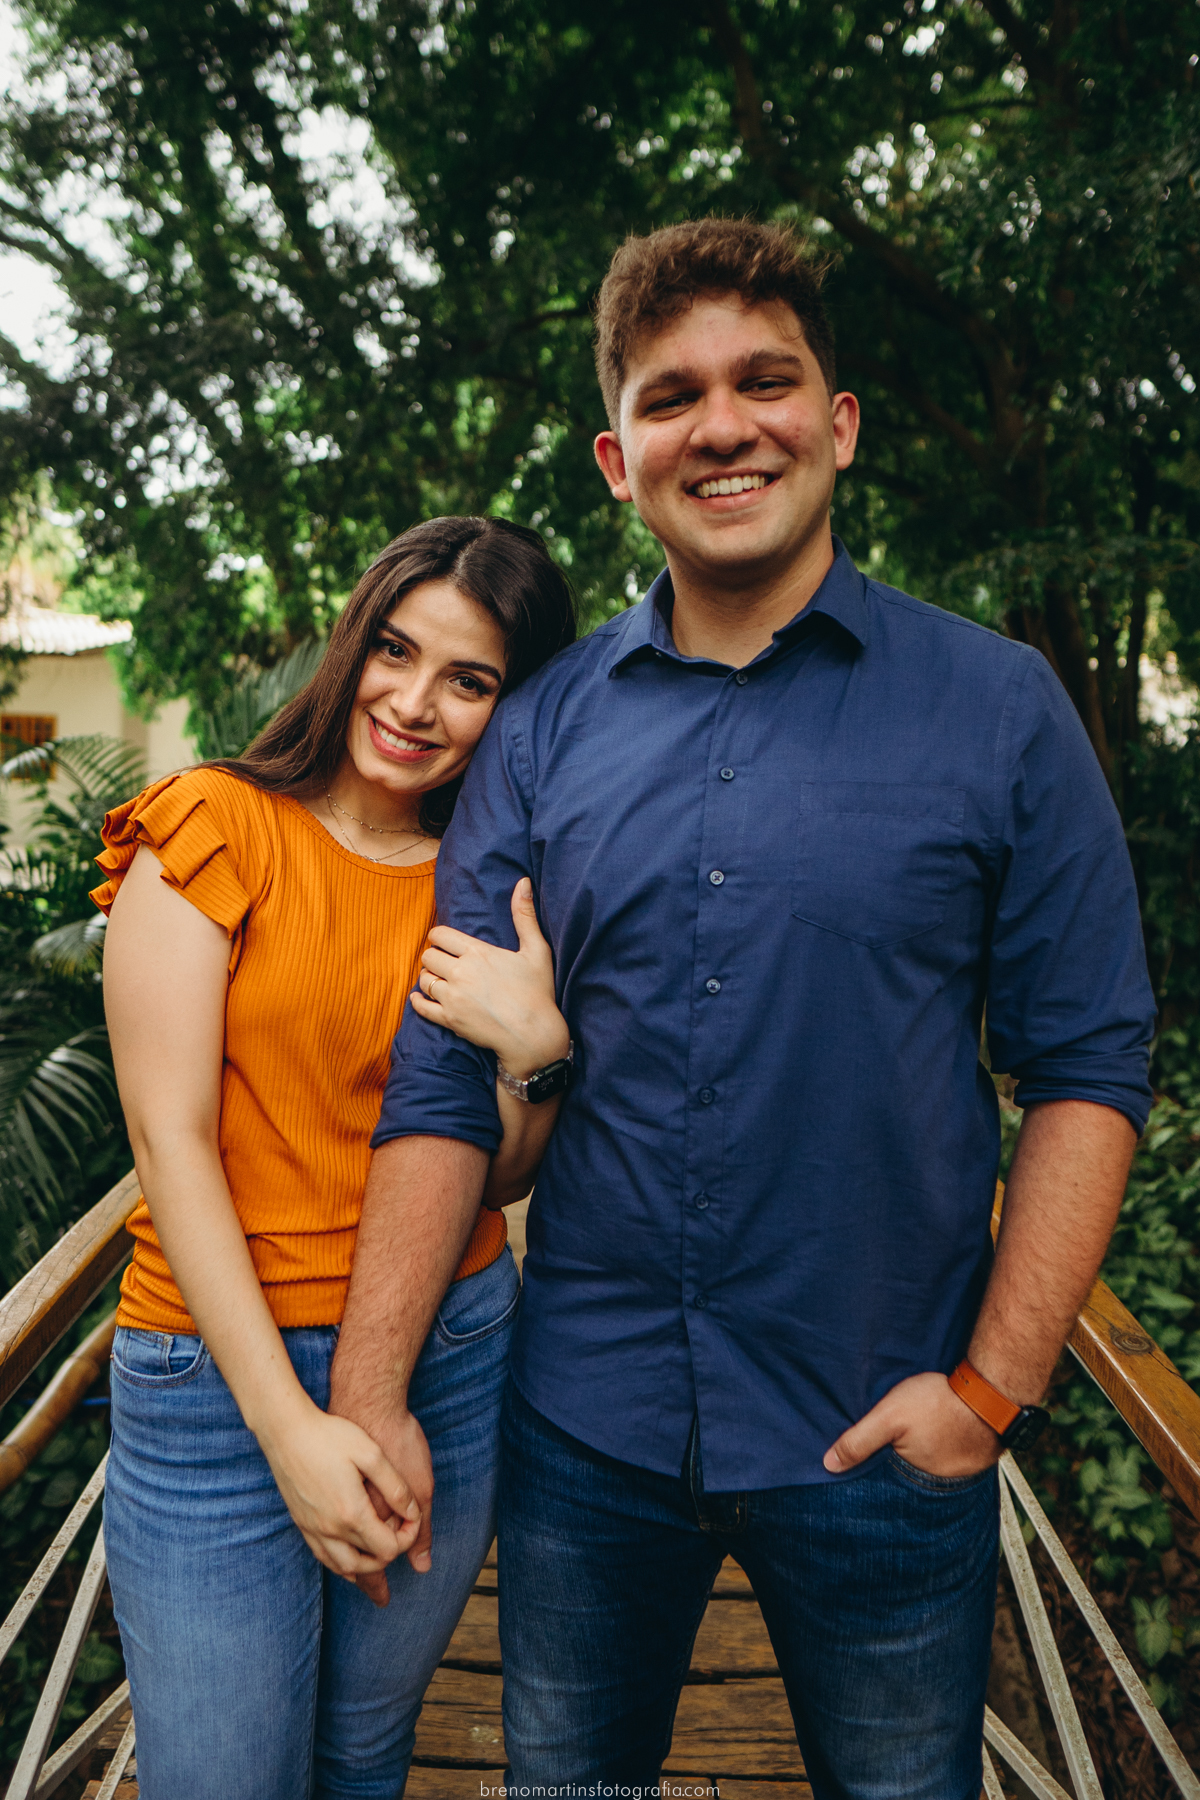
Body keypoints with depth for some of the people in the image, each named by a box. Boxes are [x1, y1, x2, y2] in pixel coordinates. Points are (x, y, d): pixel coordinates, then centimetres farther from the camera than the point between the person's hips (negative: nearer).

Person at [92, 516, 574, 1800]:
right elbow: (169, 1137, -12)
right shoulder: (213, 829, -7)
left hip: (456, 1358, 4)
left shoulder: (498, 890, 4)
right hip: (223, 1369, -3)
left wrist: (530, 1052, -18)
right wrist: (287, 1419, -15)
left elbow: (499, 1180, 4)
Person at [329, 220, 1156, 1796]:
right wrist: (367, 1394, -7)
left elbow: (1088, 1065, -5)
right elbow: (443, 1075, -3)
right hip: (584, 1428, 2)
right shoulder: (542, 731, -1)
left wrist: (994, 1388, -10)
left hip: (880, 1440, -1)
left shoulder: (999, 707, -6)